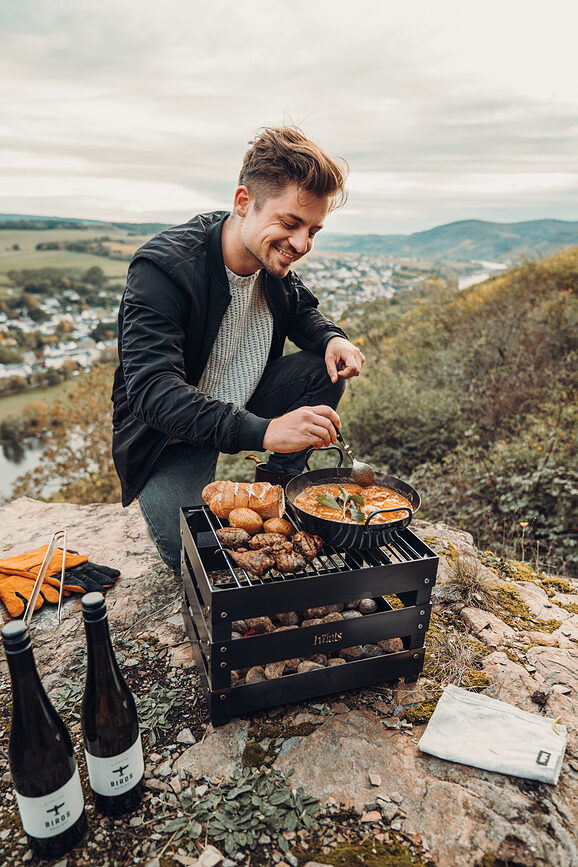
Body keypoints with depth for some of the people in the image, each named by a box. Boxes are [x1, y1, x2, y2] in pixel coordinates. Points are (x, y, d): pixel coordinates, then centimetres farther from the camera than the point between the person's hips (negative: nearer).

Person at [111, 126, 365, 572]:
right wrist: (263, 431, -49)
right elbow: (151, 390, -37)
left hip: (247, 404, 7)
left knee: (327, 367, -11)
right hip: (171, 434, -6)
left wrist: (332, 337, -13)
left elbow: (302, 311, 13)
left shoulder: (273, 256, -7)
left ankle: (274, 487, 4)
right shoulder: (162, 267, -28)